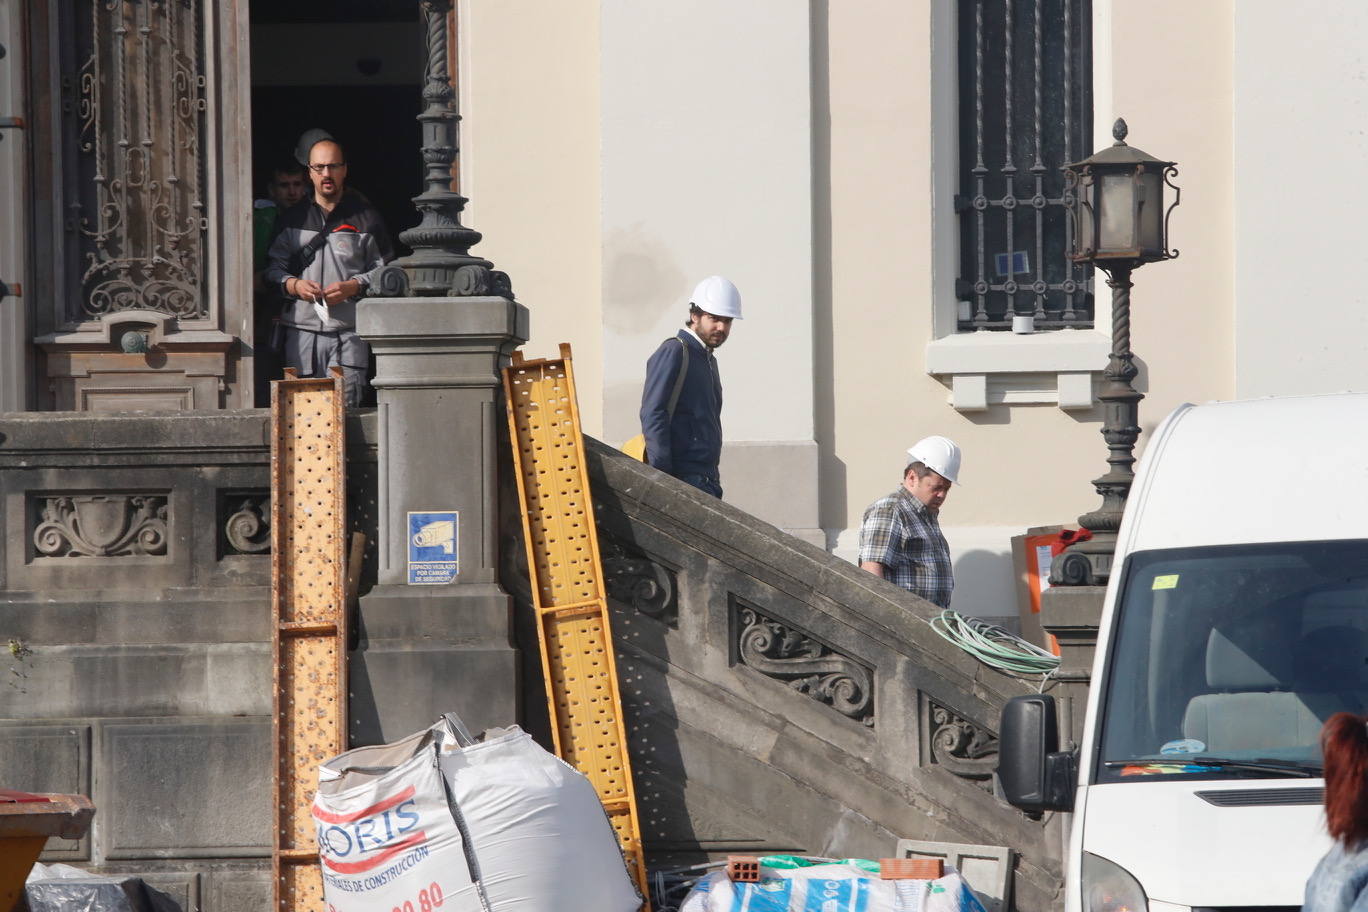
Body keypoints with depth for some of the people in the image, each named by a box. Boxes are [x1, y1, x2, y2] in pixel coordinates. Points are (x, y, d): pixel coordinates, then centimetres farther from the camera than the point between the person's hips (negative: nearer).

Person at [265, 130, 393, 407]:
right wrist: (293, 285, -7)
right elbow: (274, 267, 14)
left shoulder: (365, 219, 9)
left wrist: (353, 287, -9)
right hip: (301, 331, 2)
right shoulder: (291, 220, 16)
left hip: (349, 334, -2)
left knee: (345, 403, -13)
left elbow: (383, 269, 8)